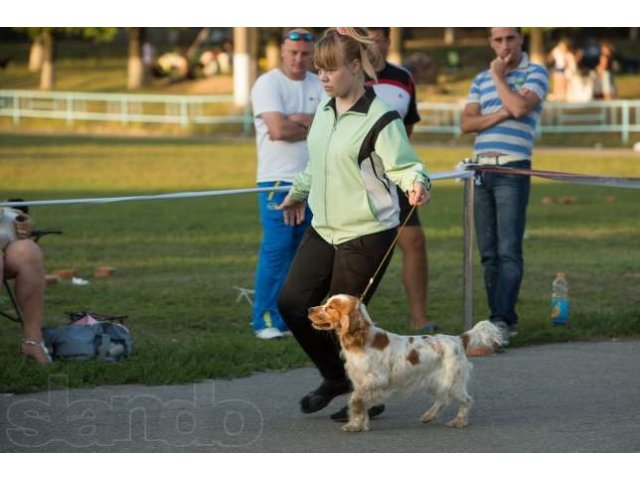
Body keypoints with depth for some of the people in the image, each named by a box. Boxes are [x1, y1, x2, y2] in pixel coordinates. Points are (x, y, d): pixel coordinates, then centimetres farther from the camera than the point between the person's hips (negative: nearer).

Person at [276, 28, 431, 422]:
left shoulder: (380, 119, -15)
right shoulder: (325, 111, 8)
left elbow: (404, 165, -18)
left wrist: (417, 184, -39)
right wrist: (298, 194, 35)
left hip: (367, 235, -8)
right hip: (324, 229, 8)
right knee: (292, 302, 2)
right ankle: (336, 377, 23)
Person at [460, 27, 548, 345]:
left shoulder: (535, 74, 4)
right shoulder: (481, 80, 19)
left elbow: (520, 107, -15)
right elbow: (466, 123, 6)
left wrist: (499, 77, -2)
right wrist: (500, 114, -9)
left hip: (512, 169, -6)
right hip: (481, 169, 6)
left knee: (508, 251, -11)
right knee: (488, 253, 5)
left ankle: (501, 320, -16)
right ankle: (504, 319, 10)